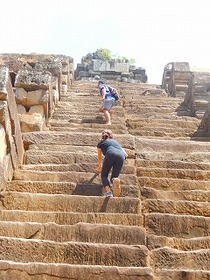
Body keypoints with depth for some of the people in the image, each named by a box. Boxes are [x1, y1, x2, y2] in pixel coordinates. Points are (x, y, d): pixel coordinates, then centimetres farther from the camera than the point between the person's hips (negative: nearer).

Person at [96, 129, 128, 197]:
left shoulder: (101, 143, 33)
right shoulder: (116, 142, 40)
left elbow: (99, 158, 47)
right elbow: (126, 154, 43)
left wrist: (100, 167, 64)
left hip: (110, 155, -2)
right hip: (121, 156, 3)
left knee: (104, 175, 11)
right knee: (114, 177, 10)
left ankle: (108, 192, -17)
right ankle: (115, 180, -29)